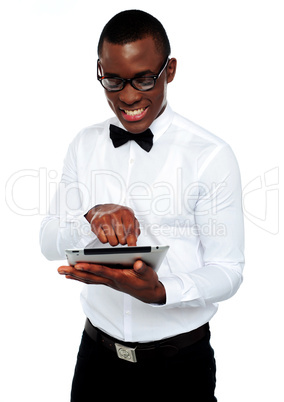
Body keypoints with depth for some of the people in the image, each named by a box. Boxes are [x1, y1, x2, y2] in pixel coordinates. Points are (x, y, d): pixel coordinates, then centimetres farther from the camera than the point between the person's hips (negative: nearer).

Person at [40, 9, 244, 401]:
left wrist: (158, 291, -31)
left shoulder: (212, 155, -13)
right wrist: (92, 217, -20)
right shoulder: (85, 145, 2)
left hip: (180, 360, -3)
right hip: (98, 351, 4)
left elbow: (228, 271, -12)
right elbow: (49, 244, 1)